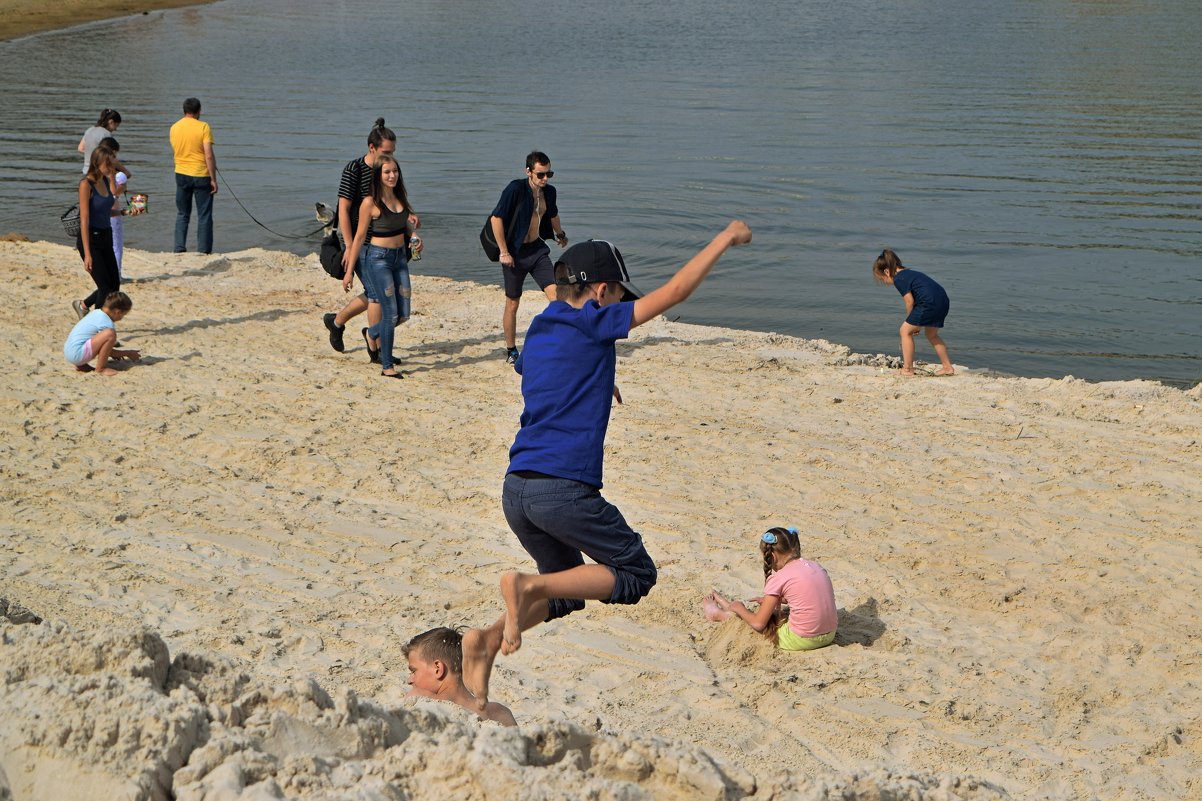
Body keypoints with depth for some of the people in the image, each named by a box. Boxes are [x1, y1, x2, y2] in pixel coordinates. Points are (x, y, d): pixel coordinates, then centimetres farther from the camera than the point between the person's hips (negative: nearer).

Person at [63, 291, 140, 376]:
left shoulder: (95, 312, 13)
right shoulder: (107, 323, -13)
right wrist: (127, 354, 9)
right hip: (77, 355, -10)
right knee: (110, 333, -24)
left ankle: (80, 365, 21)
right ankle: (101, 369, -14)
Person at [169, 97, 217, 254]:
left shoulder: (174, 128, 3)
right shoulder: (203, 127, -12)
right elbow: (209, 155, -16)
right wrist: (213, 179, -11)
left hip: (181, 175, 4)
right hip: (201, 175, -4)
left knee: (182, 214, 14)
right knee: (204, 216, 4)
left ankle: (179, 248, 9)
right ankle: (204, 250, 4)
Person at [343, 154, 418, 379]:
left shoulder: (400, 198, 7)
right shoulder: (370, 203, -11)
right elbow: (360, 237, -7)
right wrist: (349, 271, -6)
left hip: (399, 257, 7)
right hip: (378, 258, -7)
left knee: (403, 314, 7)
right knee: (390, 314, -8)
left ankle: (372, 334, 36)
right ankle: (387, 366, 2)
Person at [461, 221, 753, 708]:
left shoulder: (537, 332, 16)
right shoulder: (590, 324, -5)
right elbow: (673, 293, -4)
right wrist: (725, 239, 6)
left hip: (516, 489, 8)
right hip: (563, 489, -8)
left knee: (565, 591, 23)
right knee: (636, 576, 6)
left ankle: (486, 641, 0)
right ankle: (529, 585, -12)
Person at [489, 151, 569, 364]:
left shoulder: (549, 192, 2)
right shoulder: (516, 189, -18)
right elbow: (496, 218, -20)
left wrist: (560, 235, 41)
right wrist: (504, 252, -19)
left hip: (537, 249, 5)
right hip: (515, 252, -5)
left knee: (555, 294, -11)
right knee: (512, 304, 6)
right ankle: (511, 351, 20)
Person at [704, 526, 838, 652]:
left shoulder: (779, 579, -13)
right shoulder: (816, 566, 5)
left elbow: (758, 624, -8)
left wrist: (739, 609, 11)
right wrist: (770, 600, 28)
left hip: (800, 641, -6)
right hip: (829, 636, 6)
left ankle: (718, 613, 45)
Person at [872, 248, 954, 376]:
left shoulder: (898, 279, -3)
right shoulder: (909, 273, 26)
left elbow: (910, 302, -6)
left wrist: (910, 321, 10)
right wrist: (913, 322, 20)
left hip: (930, 303, -9)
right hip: (944, 301, 9)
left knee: (905, 331, 3)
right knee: (931, 334, 27)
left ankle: (907, 369, 4)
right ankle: (948, 367, 31)